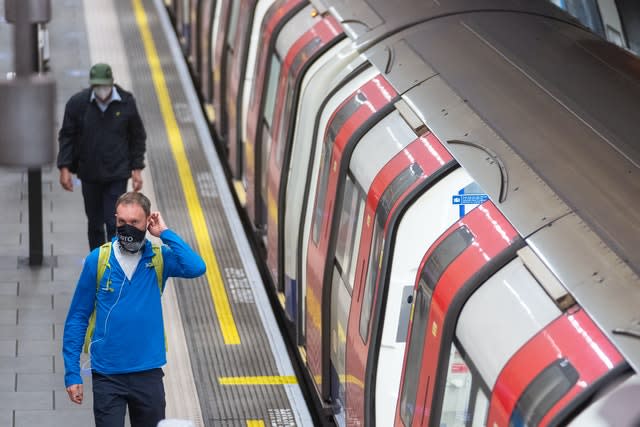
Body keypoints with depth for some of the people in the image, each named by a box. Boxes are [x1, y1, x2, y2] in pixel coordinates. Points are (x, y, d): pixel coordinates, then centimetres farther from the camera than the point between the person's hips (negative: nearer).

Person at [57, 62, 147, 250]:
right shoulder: (77, 103, -7)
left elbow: (138, 137, 4)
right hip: (89, 174, 1)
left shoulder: (126, 102, -6)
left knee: (114, 223, -6)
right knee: (95, 223, 12)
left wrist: (137, 169, 1)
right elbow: (67, 136, 1)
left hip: (117, 175, -1)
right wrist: (64, 168, -7)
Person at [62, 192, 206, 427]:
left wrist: (165, 233, -16)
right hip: (107, 375, -1)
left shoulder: (159, 258, -2)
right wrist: (72, 373, -3)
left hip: (148, 373, 2)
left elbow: (196, 268, -23)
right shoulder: (98, 260, -5)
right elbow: (77, 317, 0)